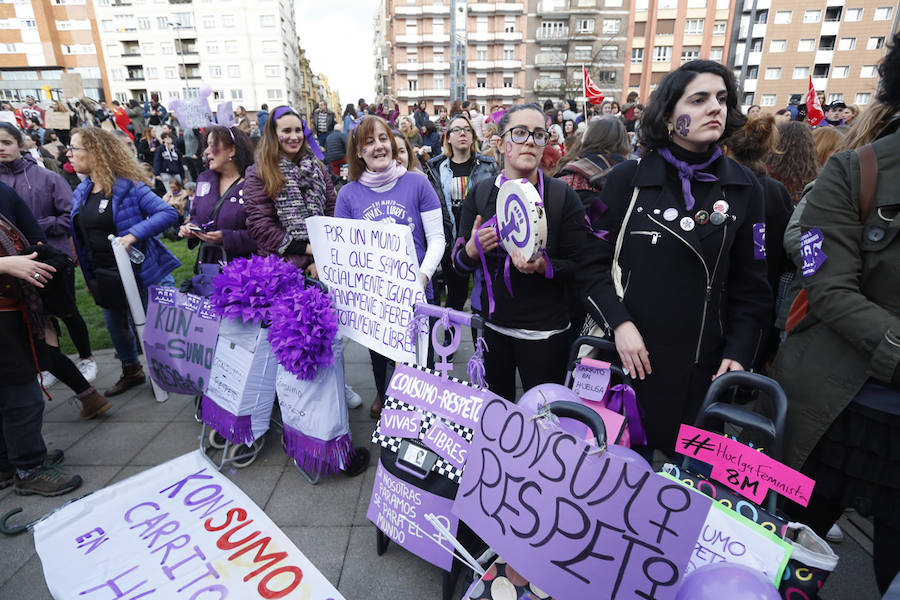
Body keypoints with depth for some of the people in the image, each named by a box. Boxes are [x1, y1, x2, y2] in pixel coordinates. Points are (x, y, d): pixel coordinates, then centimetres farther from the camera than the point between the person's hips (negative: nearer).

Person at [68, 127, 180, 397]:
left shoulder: (128, 187, -15)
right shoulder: (81, 192, 7)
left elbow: (169, 213, -23)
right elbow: (81, 240, 14)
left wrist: (133, 234, -33)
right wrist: (89, 277, 15)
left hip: (139, 272, -7)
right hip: (105, 278, 7)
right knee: (115, 328, 20)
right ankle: (131, 372, 42)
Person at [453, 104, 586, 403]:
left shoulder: (563, 196, -5)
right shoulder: (480, 193, 2)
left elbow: (578, 266, -6)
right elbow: (459, 263, 4)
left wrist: (542, 266, -24)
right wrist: (473, 248, -18)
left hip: (544, 330, -2)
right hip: (490, 322, 3)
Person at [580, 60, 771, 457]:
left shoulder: (743, 188, 5)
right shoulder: (628, 179, -2)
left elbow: (750, 283, 7)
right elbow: (594, 263, -3)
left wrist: (739, 354, -1)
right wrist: (619, 324, -15)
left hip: (702, 365, 2)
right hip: (629, 354, -1)